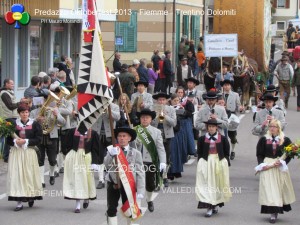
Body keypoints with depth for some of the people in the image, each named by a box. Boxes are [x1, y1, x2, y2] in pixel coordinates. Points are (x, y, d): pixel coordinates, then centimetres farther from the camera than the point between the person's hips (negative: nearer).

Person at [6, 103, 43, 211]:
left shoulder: (34, 124, 1)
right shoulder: (13, 124, 5)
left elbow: (38, 139, -3)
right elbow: (8, 139, 7)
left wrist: (26, 141, -14)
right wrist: (15, 141, -14)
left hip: (29, 152, -1)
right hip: (16, 153, 1)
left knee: (29, 174, 2)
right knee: (16, 175, -4)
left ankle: (31, 196, 23)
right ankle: (19, 202, -3)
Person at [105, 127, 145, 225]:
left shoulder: (135, 153, -2)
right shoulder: (112, 150, 1)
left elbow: (140, 173, -5)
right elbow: (107, 165, -16)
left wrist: (140, 191, -12)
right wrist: (111, 155, -36)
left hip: (128, 184, -1)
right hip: (113, 183, 1)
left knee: (128, 211, 3)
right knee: (111, 209, 3)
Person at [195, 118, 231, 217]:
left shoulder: (222, 139, -1)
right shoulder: (202, 139, 0)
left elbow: (226, 153, 4)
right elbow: (199, 153, 5)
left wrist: (226, 163, -3)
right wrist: (200, 163, -2)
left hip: (220, 162, 1)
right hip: (205, 163, -1)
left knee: (218, 184, 8)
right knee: (207, 184, -6)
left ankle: (215, 205, 24)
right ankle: (209, 207, -9)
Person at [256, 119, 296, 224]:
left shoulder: (285, 140, 0)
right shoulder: (264, 139, 3)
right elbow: (259, 154, 5)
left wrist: (282, 162, -14)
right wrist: (262, 164, -10)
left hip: (280, 167, 0)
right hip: (267, 166, 0)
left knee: (280, 188, 6)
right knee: (269, 189, -6)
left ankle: (278, 209, 22)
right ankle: (273, 213, -6)